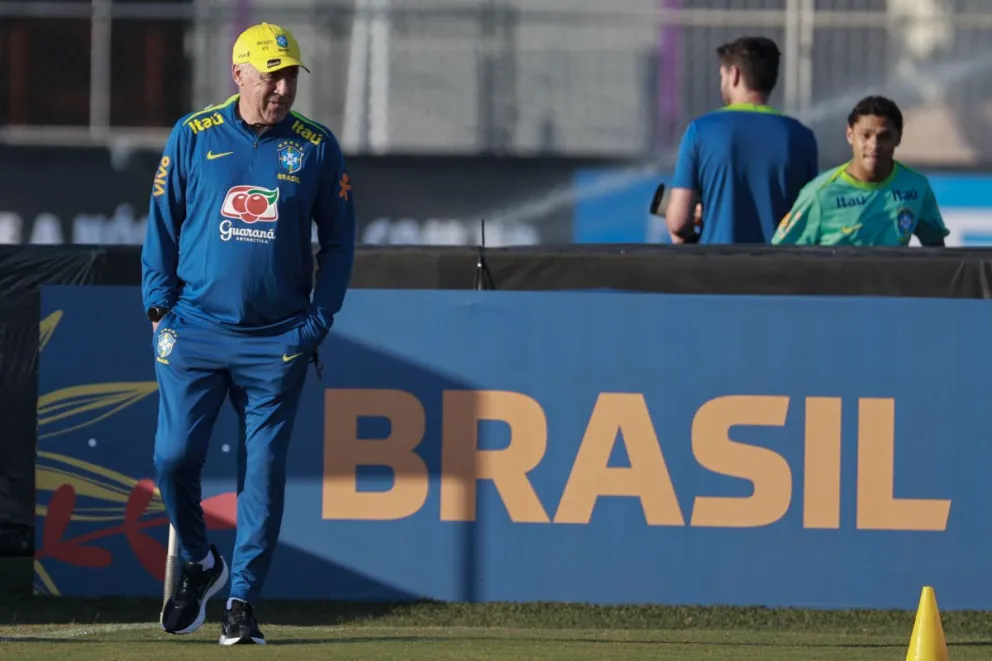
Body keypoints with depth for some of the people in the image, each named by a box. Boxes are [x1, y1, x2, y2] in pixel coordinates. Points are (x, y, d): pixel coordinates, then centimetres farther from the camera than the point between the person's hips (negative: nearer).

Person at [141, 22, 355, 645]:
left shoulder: (317, 147, 4)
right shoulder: (192, 137, 4)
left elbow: (338, 243, 9)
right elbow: (163, 225, 9)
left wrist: (317, 324, 1)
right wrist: (159, 307, 1)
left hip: (278, 341, 0)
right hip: (194, 331, 0)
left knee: (264, 472, -2)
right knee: (174, 457, -5)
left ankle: (243, 600, 6)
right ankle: (199, 563, 20)